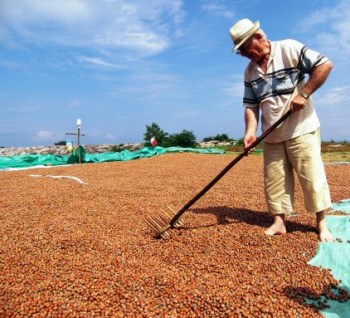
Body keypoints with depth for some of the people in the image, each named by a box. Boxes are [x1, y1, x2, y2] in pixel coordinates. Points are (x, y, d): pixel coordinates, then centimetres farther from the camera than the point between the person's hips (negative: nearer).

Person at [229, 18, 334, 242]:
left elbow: (325, 65, -11)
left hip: (301, 130, -5)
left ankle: (322, 224, 14)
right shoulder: (250, 71, 8)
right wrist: (251, 131, -9)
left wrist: (303, 94, -18)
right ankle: (279, 222, 16)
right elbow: (251, 105, 5)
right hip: (272, 137, 6)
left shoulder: (290, 49, -8)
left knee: (312, 176, 0)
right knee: (275, 180, 6)